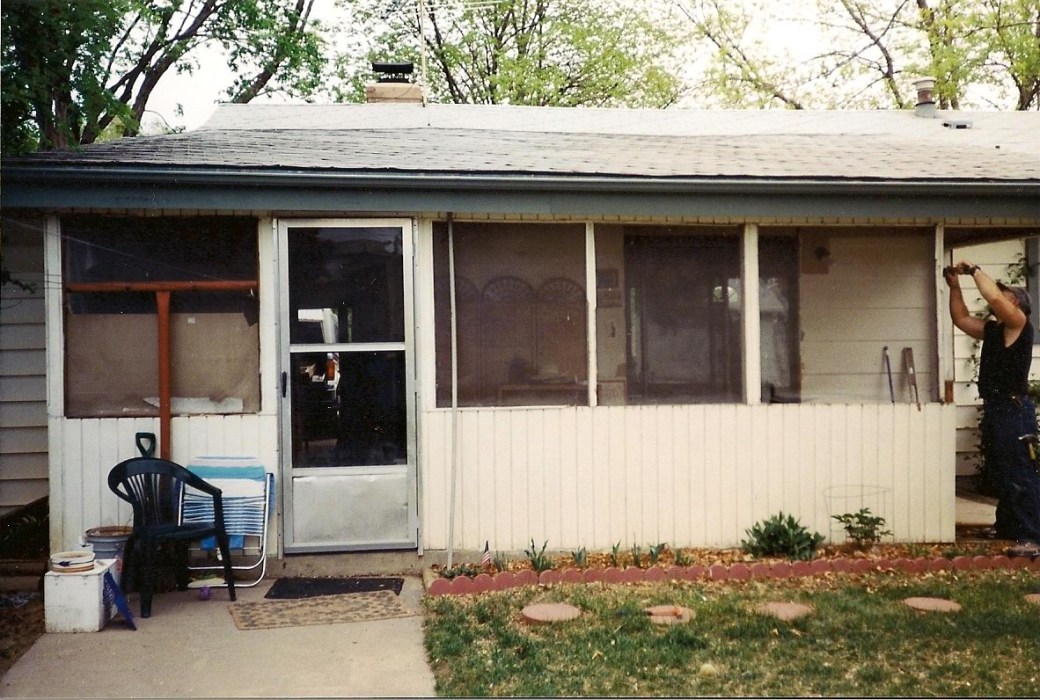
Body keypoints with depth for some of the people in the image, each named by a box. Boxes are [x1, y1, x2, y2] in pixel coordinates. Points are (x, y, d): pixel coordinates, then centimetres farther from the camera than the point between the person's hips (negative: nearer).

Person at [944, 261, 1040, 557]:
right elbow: (961, 318, 25)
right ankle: (1008, 528, 28)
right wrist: (955, 286, 16)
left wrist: (974, 270, -10)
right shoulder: (993, 329, 17)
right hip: (995, 409, 9)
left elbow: (993, 296, -23)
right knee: (1002, 475, 17)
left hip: (1014, 409, -9)